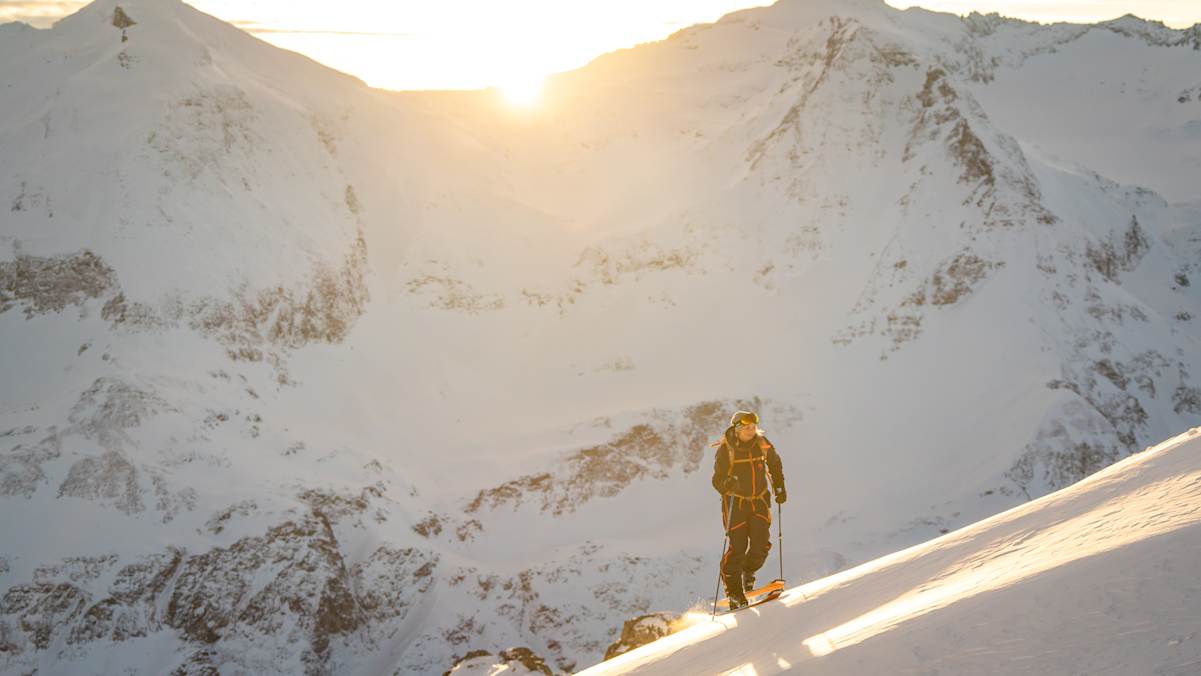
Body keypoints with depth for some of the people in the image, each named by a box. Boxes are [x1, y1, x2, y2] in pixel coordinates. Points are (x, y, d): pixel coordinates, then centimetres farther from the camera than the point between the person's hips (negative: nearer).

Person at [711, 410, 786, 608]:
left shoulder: (762, 444, -3)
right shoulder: (725, 449, -13)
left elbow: (775, 464, 17)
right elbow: (717, 480, -14)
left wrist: (779, 488, 10)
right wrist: (728, 484, -36)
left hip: (760, 501, 3)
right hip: (735, 502, -3)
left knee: (762, 543, -9)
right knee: (738, 547, -10)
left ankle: (748, 571, 23)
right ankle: (733, 590, 5)